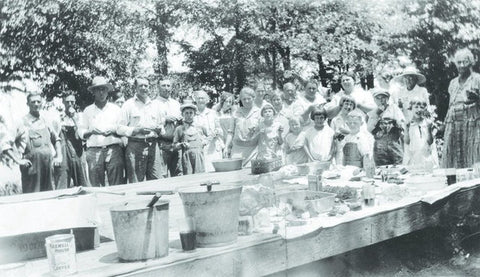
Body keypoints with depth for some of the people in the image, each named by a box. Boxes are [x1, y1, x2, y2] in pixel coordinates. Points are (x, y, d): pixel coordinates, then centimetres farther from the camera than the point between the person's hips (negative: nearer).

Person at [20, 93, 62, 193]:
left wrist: (59, 157, 8)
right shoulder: (23, 122, -3)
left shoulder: (45, 121, 12)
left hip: (48, 164, 5)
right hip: (31, 165, -5)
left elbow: (56, 139, 20)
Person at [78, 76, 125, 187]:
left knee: (117, 186, -7)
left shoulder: (115, 109, 13)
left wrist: (114, 131, -8)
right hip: (94, 151, 0)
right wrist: (91, 131, -8)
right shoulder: (88, 111, 13)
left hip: (114, 149, 0)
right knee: (96, 186, -2)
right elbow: (81, 132, 11)